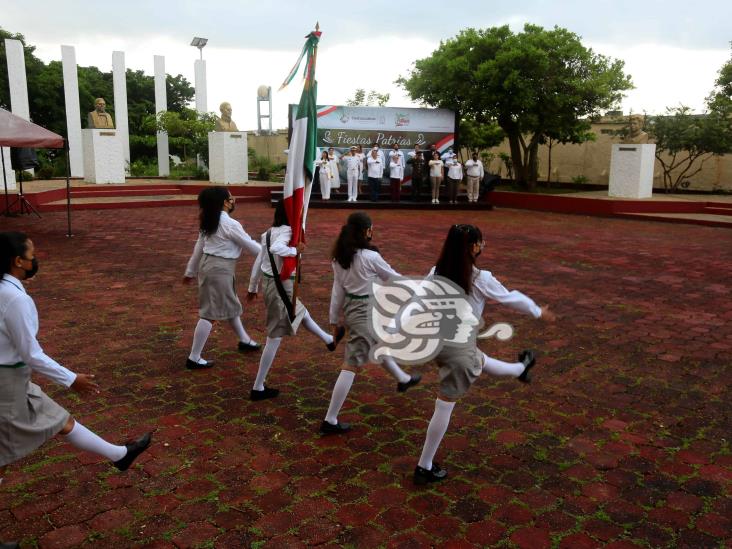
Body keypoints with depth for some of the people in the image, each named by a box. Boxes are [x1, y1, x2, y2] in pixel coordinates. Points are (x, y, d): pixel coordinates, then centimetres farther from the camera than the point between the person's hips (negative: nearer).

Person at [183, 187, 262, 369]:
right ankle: (194, 358, 1)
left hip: (209, 265, 10)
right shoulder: (230, 224, -17)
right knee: (210, 313, -4)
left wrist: (190, 271, 21)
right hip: (219, 269, -10)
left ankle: (244, 340, 41)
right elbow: (250, 245, -10)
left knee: (230, 305, 23)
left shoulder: (209, 222, 9)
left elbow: (199, 247, 14)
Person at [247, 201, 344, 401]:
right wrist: (295, 250, -24)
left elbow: (258, 262, 10)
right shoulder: (286, 231, -19)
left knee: (300, 311, 30)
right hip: (281, 287, -9)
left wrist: (253, 288, 18)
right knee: (275, 337, 1)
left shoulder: (269, 232, 6)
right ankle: (258, 388, 9)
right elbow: (275, 249, -40)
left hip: (271, 284, 9)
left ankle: (329, 340, 55)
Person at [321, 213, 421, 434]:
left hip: (351, 308, 9)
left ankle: (403, 379, 55)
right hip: (366, 313, -9)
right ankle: (330, 421, 2)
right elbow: (393, 278, -7)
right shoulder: (370, 257, -21)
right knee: (351, 366, -3)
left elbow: (338, 289, 4)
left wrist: (334, 319, 11)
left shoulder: (340, 257, -1)